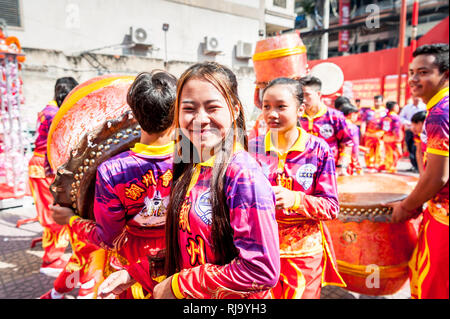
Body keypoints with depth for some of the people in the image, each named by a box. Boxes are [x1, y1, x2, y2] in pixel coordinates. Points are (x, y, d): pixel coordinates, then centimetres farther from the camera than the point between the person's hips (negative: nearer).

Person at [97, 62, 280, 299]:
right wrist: (135, 273, 0)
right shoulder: (190, 170, -1)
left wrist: (179, 284, -20)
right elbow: (183, 247, 7)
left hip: (231, 296, -6)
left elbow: (261, 270, -27)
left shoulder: (243, 175, -24)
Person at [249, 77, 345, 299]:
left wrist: (295, 199, -24)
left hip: (305, 250, 0)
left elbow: (331, 206, -7)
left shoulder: (318, 149, -7)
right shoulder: (252, 148, -3)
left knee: (303, 295, 16)